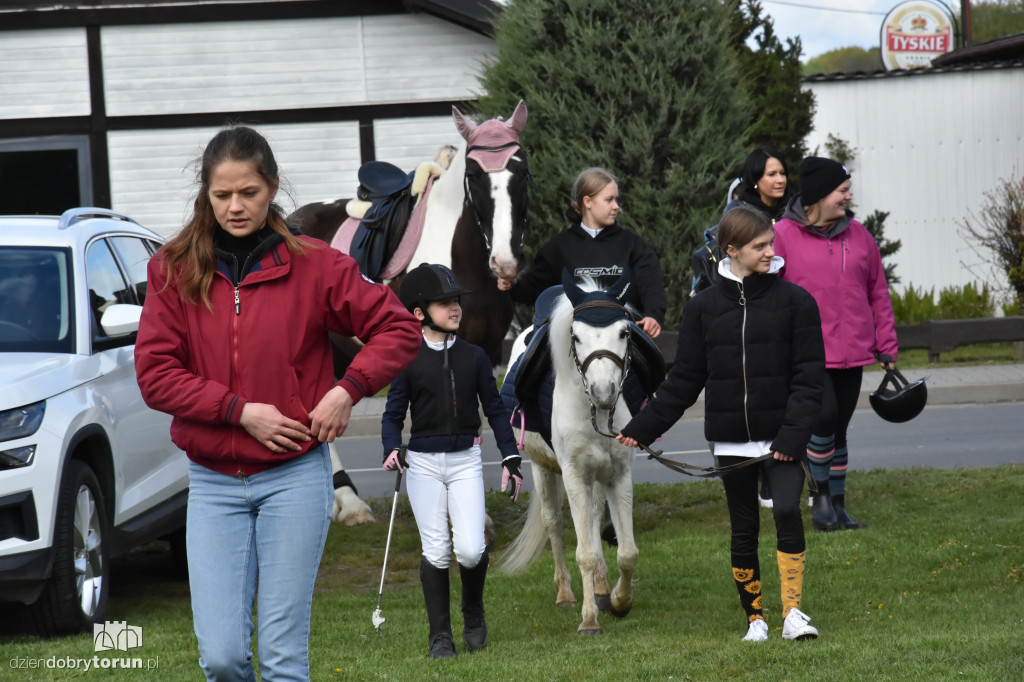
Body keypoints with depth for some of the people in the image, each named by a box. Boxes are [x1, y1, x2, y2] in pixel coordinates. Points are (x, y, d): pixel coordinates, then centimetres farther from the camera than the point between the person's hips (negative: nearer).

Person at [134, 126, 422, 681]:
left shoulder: (313, 265, -1)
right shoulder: (176, 272, 2)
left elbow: (398, 328, 4)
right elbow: (155, 373, -4)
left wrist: (348, 389, -9)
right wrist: (239, 411, -13)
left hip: (295, 475, -1)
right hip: (213, 483, 1)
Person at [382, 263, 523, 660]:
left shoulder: (474, 357, 5)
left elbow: (495, 410, 10)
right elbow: (393, 414, 2)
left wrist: (511, 459, 5)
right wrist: (392, 450, -16)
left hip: (465, 461, 1)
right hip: (423, 463, -1)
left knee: (470, 549, -9)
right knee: (436, 550, -3)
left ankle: (473, 612, 21)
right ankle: (440, 635, 7)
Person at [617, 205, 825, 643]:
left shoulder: (795, 301, -2)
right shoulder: (704, 307, 4)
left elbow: (809, 376, -4)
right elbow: (685, 379, 9)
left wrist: (792, 434, -15)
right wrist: (642, 427, 4)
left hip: (780, 437, -2)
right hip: (730, 440, 2)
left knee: (787, 510, -20)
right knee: (744, 529, 8)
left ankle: (792, 611, -14)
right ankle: (754, 618, 20)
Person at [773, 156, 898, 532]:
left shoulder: (858, 235, 8)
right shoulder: (783, 235, -5)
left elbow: (878, 293, 14)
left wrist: (886, 346, 11)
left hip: (852, 353, 4)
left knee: (839, 429, 10)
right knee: (824, 416, -16)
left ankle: (837, 505, 19)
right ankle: (821, 494, 2)